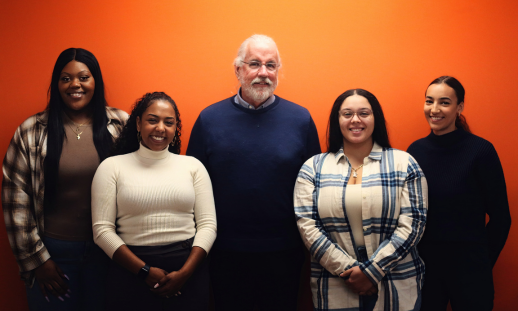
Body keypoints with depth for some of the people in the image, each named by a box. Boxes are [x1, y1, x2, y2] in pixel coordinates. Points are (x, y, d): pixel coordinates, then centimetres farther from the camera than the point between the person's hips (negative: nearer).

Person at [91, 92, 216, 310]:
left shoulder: (193, 165, 5)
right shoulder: (112, 166, 1)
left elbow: (207, 224, 1)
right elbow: (102, 230, -4)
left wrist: (185, 273, -12)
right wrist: (145, 271, -12)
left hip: (188, 273, 1)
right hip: (132, 273, -1)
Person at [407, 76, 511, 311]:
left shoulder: (480, 150, -11)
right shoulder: (416, 150, -1)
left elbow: (500, 218, -6)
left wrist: (481, 263, -2)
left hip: (469, 272, -3)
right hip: (424, 266, 3)